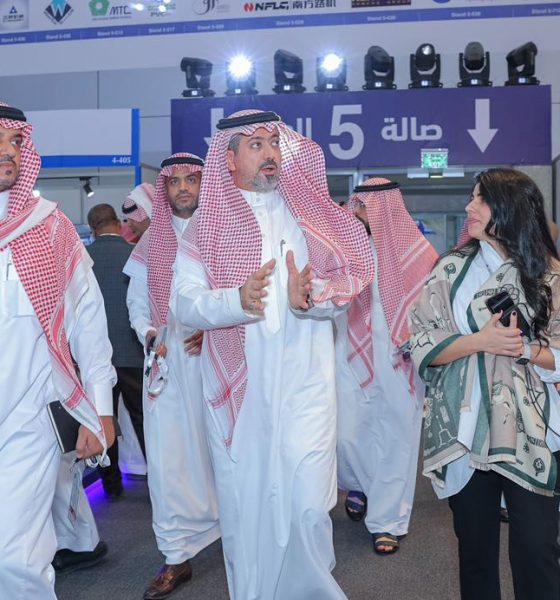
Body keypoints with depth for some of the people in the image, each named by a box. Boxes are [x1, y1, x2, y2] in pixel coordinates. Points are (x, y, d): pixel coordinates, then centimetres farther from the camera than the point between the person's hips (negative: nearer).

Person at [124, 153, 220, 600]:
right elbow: (137, 303, 14)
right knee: (169, 455, 1)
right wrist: (149, 335, -3)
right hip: (168, 360, 3)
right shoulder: (152, 241, 11)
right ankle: (177, 556, 11)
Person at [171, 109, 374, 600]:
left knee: (308, 503, -1)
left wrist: (308, 297, -17)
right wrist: (238, 299, -21)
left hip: (305, 384, 1)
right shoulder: (208, 223, 6)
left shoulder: (307, 213, 10)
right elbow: (183, 302, -3)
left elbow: (347, 283, 3)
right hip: (237, 387, 0)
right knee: (246, 500, 7)